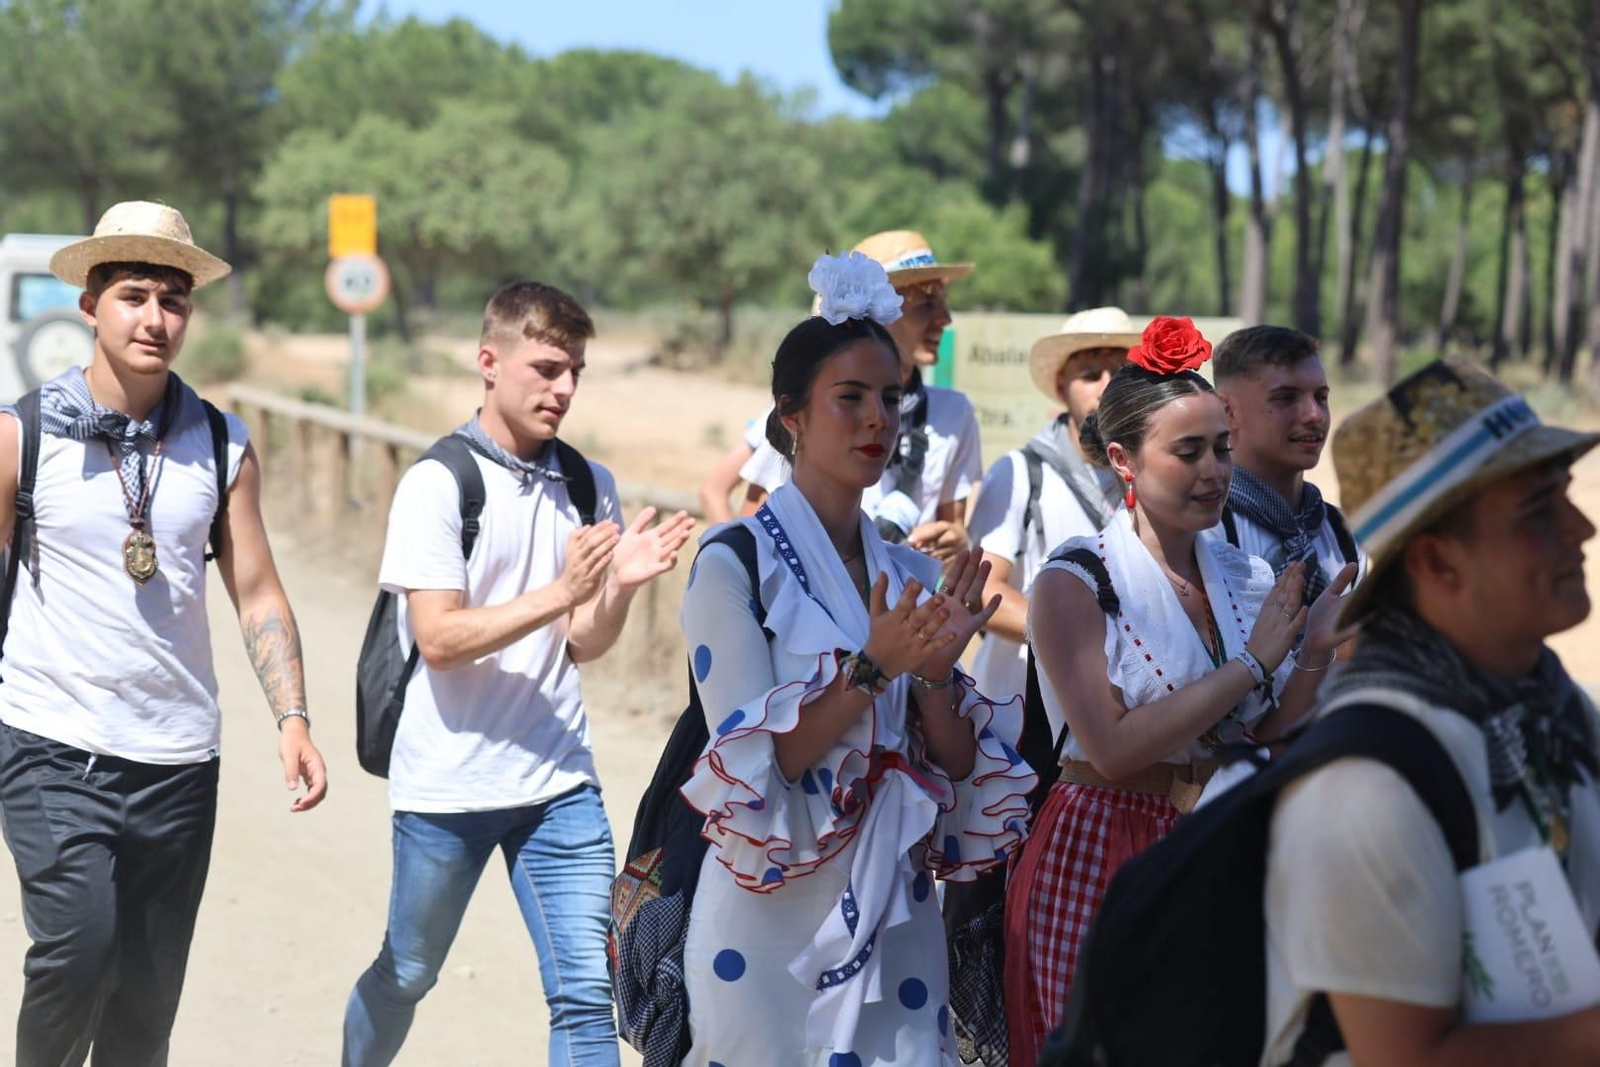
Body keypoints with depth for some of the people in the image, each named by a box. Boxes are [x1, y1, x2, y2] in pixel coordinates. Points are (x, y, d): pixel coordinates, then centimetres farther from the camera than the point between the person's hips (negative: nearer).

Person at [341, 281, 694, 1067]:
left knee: (588, 988, -5)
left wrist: (622, 586, -13)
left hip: (558, 782, 3)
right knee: (406, 974, 14)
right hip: (447, 785, -3)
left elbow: (582, 646, 7)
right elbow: (439, 639, -16)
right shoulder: (437, 485, -9)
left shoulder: (588, 487, 5)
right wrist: (561, 592, -24)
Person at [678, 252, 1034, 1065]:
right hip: (775, 917, -5)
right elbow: (755, 763, -14)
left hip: (896, 918, 5)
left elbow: (960, 771, 5)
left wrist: (936, 671, -12)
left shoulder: (912, 576, 8)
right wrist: (871, 668, -22)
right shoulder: (734, 565, -8)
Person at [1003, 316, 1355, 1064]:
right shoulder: (1074, 583, -12)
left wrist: (1315, 655, -8)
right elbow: (1113, 747, -22)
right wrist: (1252, 664, -18)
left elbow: (1262, 735, 9)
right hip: (1105, 855, -5)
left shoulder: (1245, 577, 4)